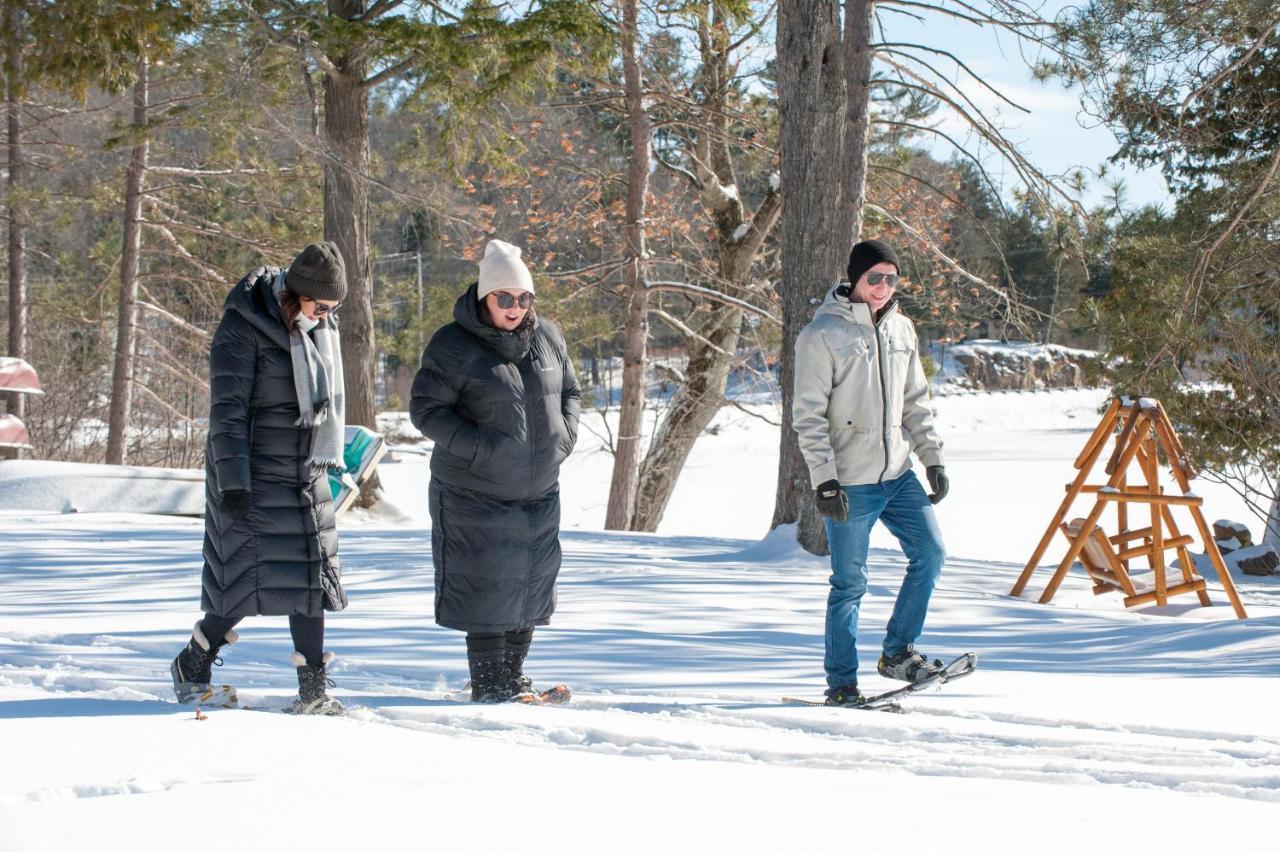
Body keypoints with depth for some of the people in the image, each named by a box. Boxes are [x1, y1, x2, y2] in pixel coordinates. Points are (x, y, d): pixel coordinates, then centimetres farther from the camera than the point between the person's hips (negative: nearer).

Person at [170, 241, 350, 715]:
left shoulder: (321, 327, 7)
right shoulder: (244, 328, -14)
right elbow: (227, 410, -16)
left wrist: (328, 459, 20)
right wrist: (233, 483, -20)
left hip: (306, 474, 7)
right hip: (254, 475, -7)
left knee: (312, 575, 2)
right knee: (247, 578, -6)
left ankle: (313, 689, 4)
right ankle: (192, 666, 15)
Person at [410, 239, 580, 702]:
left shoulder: (546, 337, 5)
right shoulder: (454, 346, -12)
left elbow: (570, 392, 18)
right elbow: (426, 409, -12)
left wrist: (564, 435, -2)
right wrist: (482, 448, -21)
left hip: (540, 492, 6)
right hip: (476, 495, -6)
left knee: (532, 587, 11)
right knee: (488, 591, -6)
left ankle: (512, 680, 23)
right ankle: (489, 690, 1)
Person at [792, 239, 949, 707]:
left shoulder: (901, 330, 9)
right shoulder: (822, 335, -10)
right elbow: (808, 415, -11)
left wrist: (933, 458, 9)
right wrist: (824, 479, -16)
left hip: (898, 475, 6)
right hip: (850, 484, -6)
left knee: (930, 554, 2)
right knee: (850, 584, -1)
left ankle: (898, 651, 16)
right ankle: (841, 684, 8)